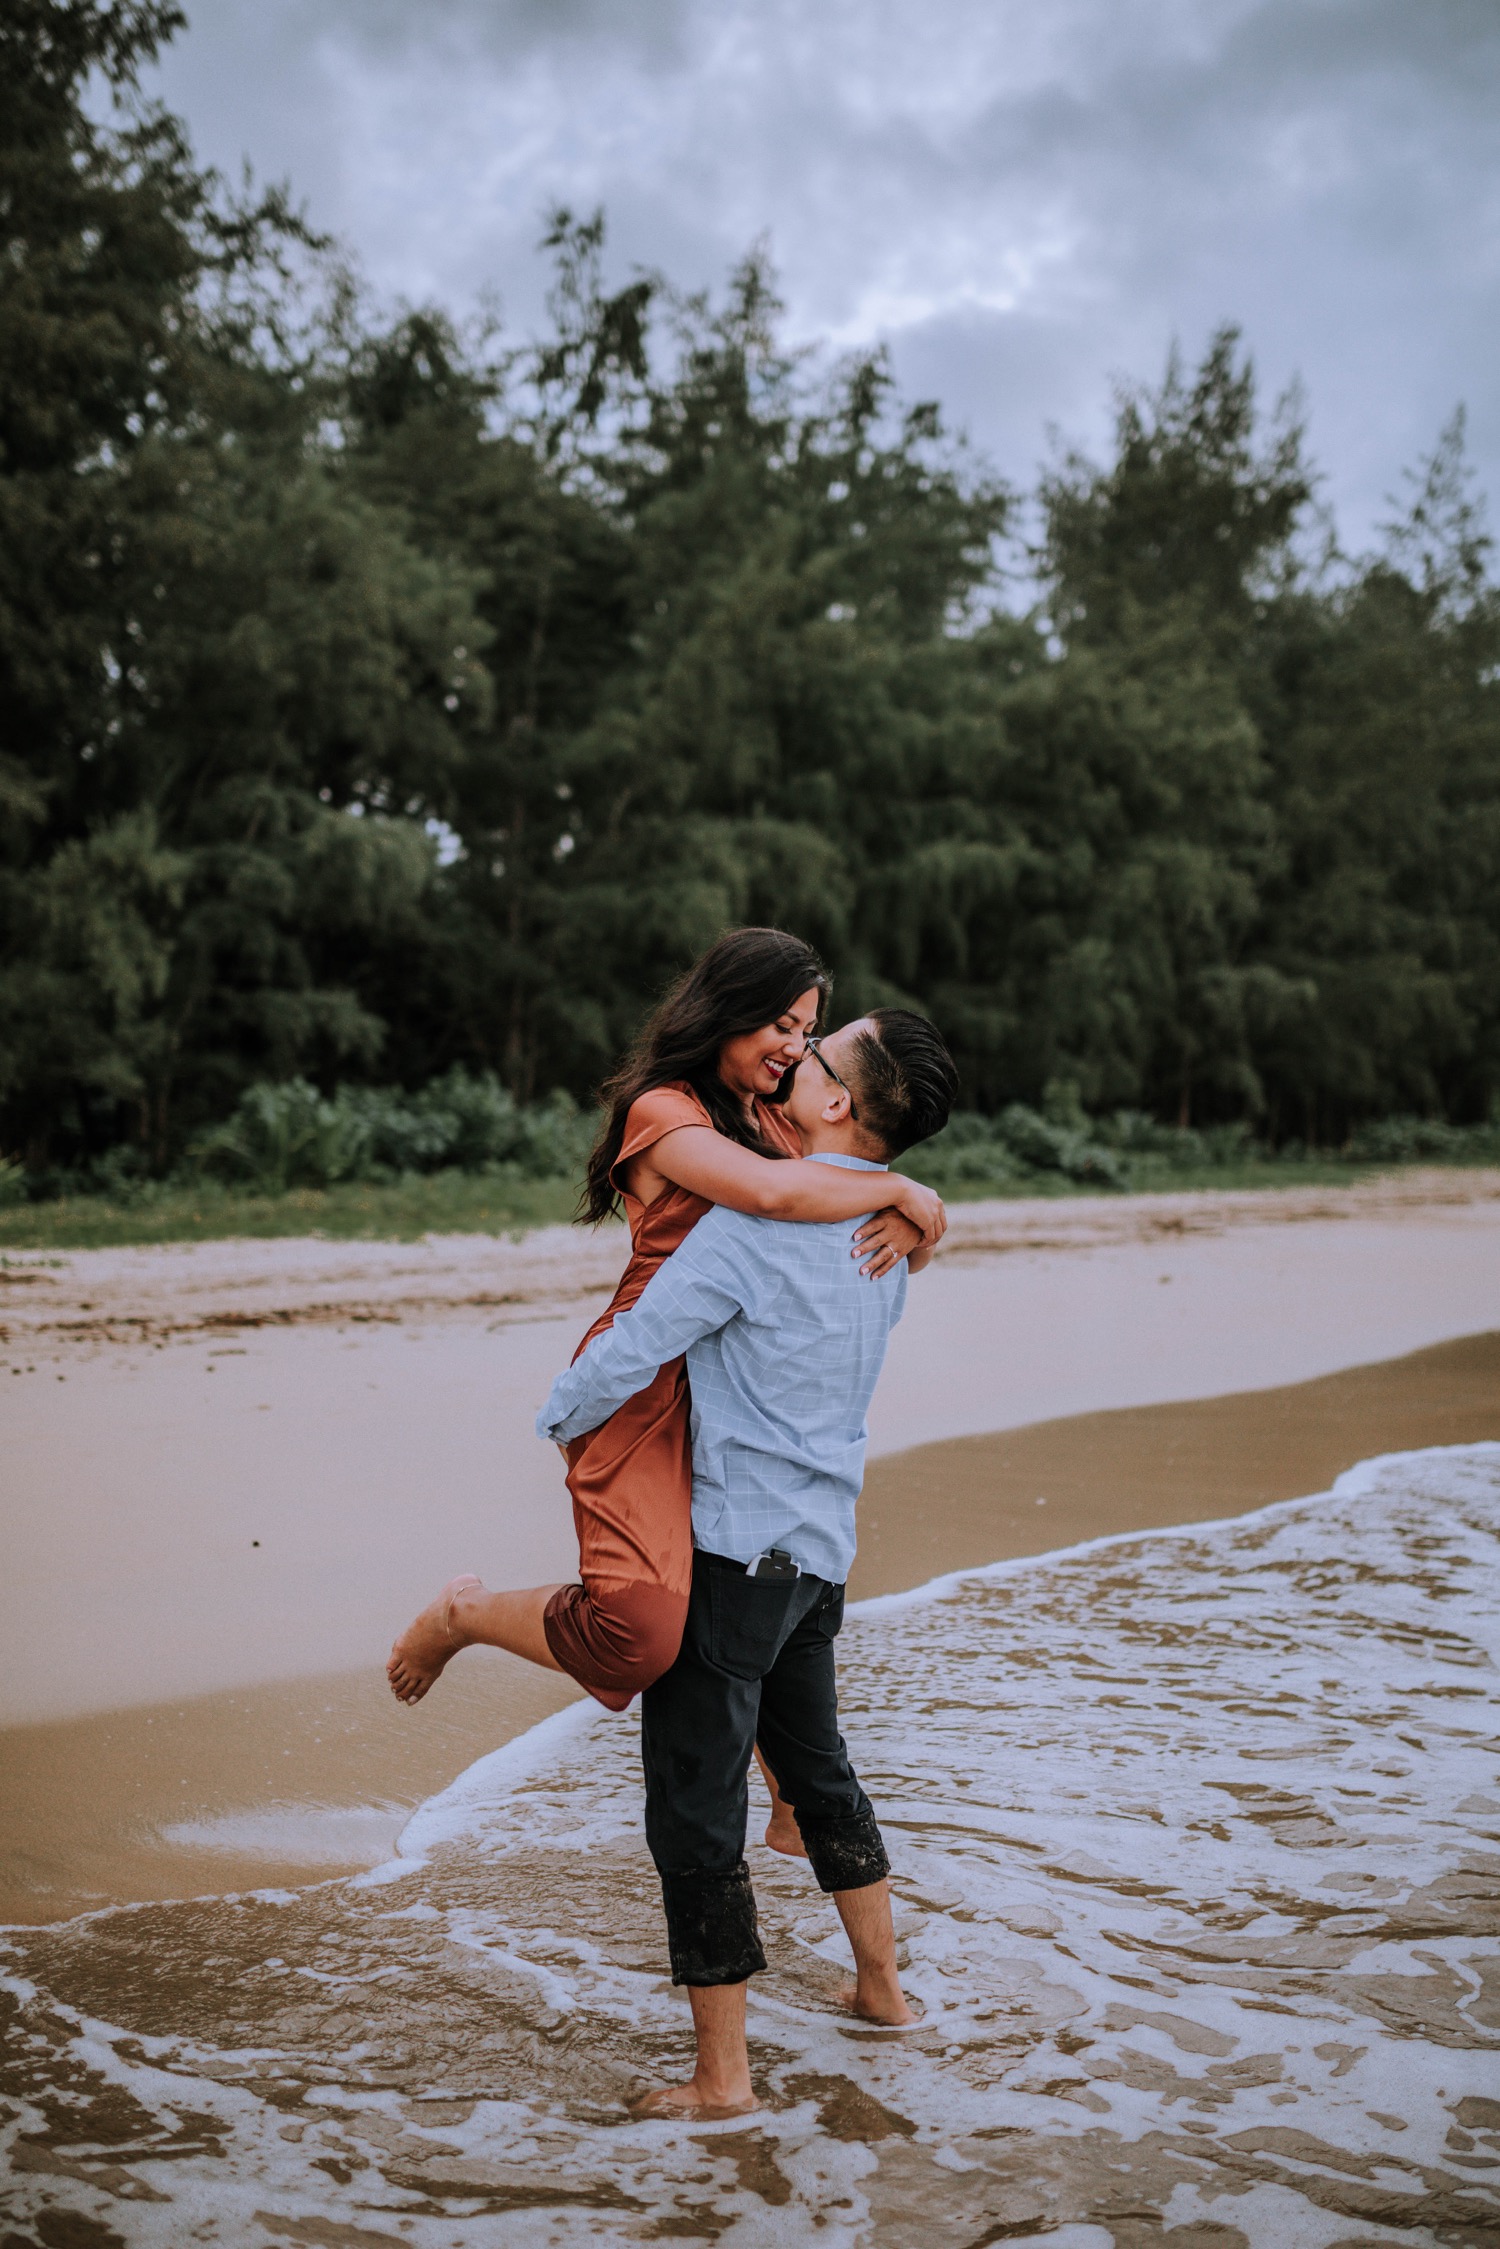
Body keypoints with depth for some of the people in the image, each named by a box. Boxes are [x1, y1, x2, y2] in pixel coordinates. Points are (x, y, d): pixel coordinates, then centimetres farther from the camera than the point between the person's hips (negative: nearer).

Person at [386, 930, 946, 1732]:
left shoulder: (777, 1119, 17)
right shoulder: (663, 1111, -8)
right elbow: (771, 1191, -28)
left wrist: (909, 1224, -9)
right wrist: (902, 1192, -15)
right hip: (649, 1389, -8)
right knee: (640, 1635, -21)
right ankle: (463, 1613, 6)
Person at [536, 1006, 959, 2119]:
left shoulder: (753, 1225, -21)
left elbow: (627, 1358, -18)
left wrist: (557, 1420, 0)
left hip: (730, 1546, -8)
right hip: (822, 1542, 8)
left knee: (696, 1815, 1)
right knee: (817, 1770, 26)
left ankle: (722, 2076, 8)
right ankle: (881, 1985, 41)